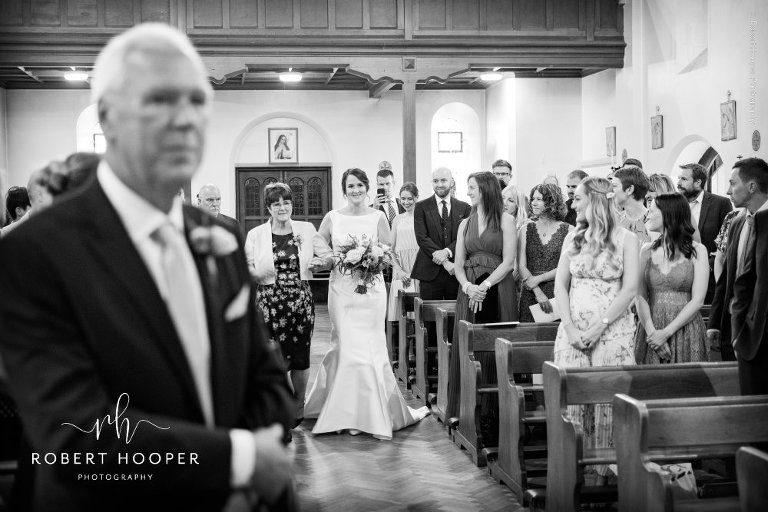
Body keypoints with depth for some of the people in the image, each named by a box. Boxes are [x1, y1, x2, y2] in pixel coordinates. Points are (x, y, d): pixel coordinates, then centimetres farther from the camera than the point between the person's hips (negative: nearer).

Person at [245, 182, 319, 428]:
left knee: (300, 358, 5)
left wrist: (317, 264, -2)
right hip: (269, 302, -1)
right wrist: (258, 274, -13)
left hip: (301, 300, 1)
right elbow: (246, 267, 6)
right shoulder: (255, 235, 3)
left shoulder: (307, 229, 7)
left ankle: (298, 408, 24)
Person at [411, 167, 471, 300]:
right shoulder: (421, 207, 4)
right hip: (430, 272, -1)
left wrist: (447, 251, -19)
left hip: (457, 271, 1)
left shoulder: (464, 207, 10)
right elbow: (422, 237, -5)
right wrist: (445, 263, -14)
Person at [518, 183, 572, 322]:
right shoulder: (527, 230, 10)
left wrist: (539, 278, -11)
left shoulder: (568, 230, 2)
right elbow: (521, 266, 1)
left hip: (557, 294, -2)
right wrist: (538, 293, -11)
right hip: (530, 295, 2)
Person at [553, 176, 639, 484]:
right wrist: (570, 327, -5)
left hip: (613, 328, -3)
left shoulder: (625, 239, 1)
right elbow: (560, 285, 9)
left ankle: (605, 470, 4)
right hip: (573, 328, 3)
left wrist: (598, 327, -13)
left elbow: (630, 289, -6)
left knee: (608, 398, -4)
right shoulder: (573, 238, 13)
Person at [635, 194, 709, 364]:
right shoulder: (647, 251, 8)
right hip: (650, 330, 2)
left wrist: (666, 332, -14)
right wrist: (652, 331, -14)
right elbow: (640, 297, 1)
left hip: (685, 329, -2)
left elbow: (697, 301, -7)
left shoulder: (697, 251, -1)